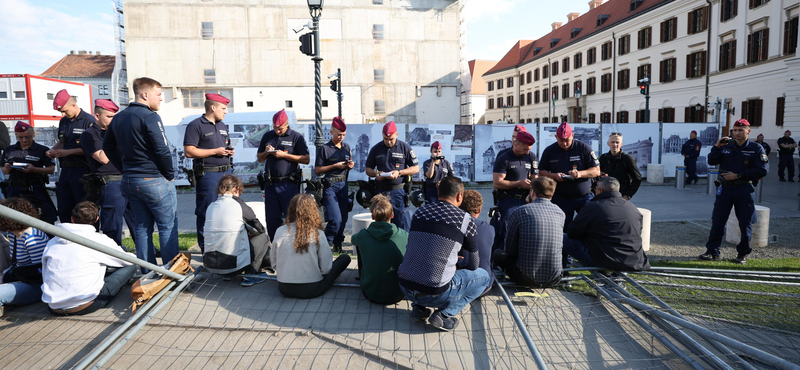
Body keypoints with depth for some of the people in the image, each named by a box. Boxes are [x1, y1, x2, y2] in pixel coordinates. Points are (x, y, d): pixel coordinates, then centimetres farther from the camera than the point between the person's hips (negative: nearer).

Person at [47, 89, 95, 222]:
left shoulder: (89, 120, -9)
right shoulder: (63, 121, 15)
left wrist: (68, 152, -16)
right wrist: (53, 150, 7)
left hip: (82, 170, -8)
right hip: (66, 169, 8)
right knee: (63, 210, 11)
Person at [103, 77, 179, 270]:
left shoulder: (118, 118, 12)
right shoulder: (149, 117, -14)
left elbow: (108, 147, 19)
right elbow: (162, 150, -20)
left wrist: (125, 169, 18)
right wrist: (170, 174, -7)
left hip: (129, 181, 8)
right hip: (155, 181, -8)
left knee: (141, 227, 14)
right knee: (168, 227, 1)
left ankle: (147, 273, 22)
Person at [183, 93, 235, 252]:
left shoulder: (222, 126, 19)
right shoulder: (195, 125, -7)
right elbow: (189, 151, -14)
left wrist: (230, 151, 6)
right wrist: (215, 151, -15)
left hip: (226, 172, 8)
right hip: (208, 175, -8)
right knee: (206, 213, -2)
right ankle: (206, 249, 7)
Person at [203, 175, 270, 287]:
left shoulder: (210, 206, 7)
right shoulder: (240, 206, -7)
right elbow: (260, 230, 7)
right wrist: (248, 233, 30)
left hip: (209, 265, 6)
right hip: (232, 265, -6)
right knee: (263, 238, 13)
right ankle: (251, 275, 6)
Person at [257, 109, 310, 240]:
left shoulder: (296, 137, 1)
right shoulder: (267, 136, 14)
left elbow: (306, 159, -6)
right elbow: (259, 159, 21)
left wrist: (284, 155, -11)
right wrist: (266, 153, -2)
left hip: (289, 184, -4)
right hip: (270, 183, 4)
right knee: (272, 218, 9)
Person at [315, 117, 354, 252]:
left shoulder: (346, 147, 13)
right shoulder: (324, 148, -4)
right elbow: (317, 170, -5)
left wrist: (351, 165, 1)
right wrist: (335, 166, -14)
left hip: (343, 184, 6)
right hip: (330, 186, -6)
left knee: (344, 217, 7)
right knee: (336, 219, -12)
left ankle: (338, 243, 23)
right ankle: (325, 243, 9)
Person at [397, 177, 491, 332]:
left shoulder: (419, 211, 9)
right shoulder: (465, 219, -3)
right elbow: (474, 264, 10)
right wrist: (463, 270, 34)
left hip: (404, 286, 5)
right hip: (435, 293, -5)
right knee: (484, 276, 15)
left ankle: (419, 307, 18)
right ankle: (444, 314, 1)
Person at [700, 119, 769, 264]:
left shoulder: (756, 149, 0)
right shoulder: (726, 147, 11)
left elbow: (763, 170, -8)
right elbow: (712, 161, 7)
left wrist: (738, 175, -13)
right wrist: (717, 147, -6)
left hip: (745, 189, -3)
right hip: (725, 188, 3)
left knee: (745, 223, 4)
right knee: (717, 221, 1)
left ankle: (743, 254, 18)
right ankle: (712, 252, 8)